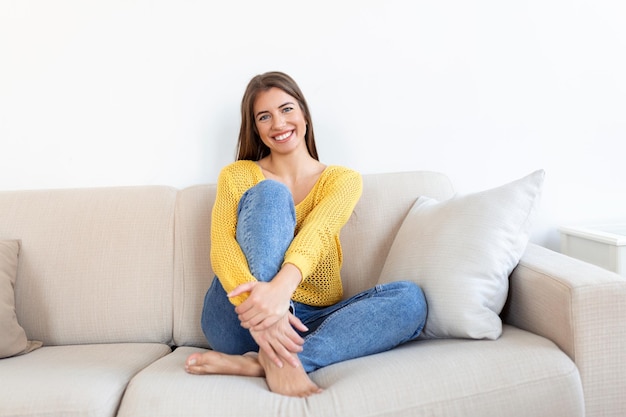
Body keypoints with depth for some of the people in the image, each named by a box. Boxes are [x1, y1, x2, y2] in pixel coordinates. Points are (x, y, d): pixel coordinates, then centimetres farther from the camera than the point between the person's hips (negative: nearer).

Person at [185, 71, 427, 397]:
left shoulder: (343, 180, 8)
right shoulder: (237, 175, 7)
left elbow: (316, 234, -14)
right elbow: (221, 245, -11)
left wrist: (281, 287, -36)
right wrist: (255, 299, -33)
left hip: (306, 323, 2)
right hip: (239, 322, -1)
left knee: (410, 299, -23)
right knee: (270, 193, -19)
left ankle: (254, 363, -32)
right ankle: (274, 355, -35)